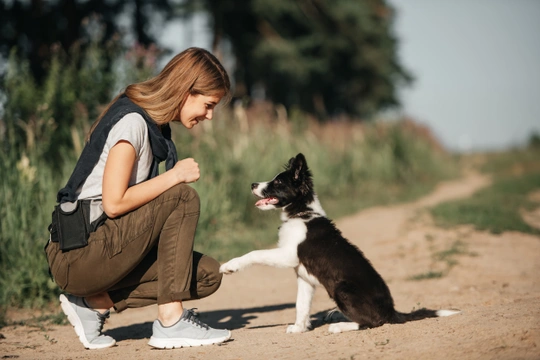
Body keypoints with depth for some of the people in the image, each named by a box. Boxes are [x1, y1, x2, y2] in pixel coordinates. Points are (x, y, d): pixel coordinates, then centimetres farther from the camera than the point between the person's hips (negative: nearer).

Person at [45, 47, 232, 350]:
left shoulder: (153, 124, 13)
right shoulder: (132, 121, -16)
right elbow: (114, 203, -24)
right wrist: (175, 176, -16)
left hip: (107, 246, 9)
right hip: (76, 255, -9)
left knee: (207, 276, 0)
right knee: (182, 197, -19)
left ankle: (96, 303, 3)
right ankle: (171, 322, -17)